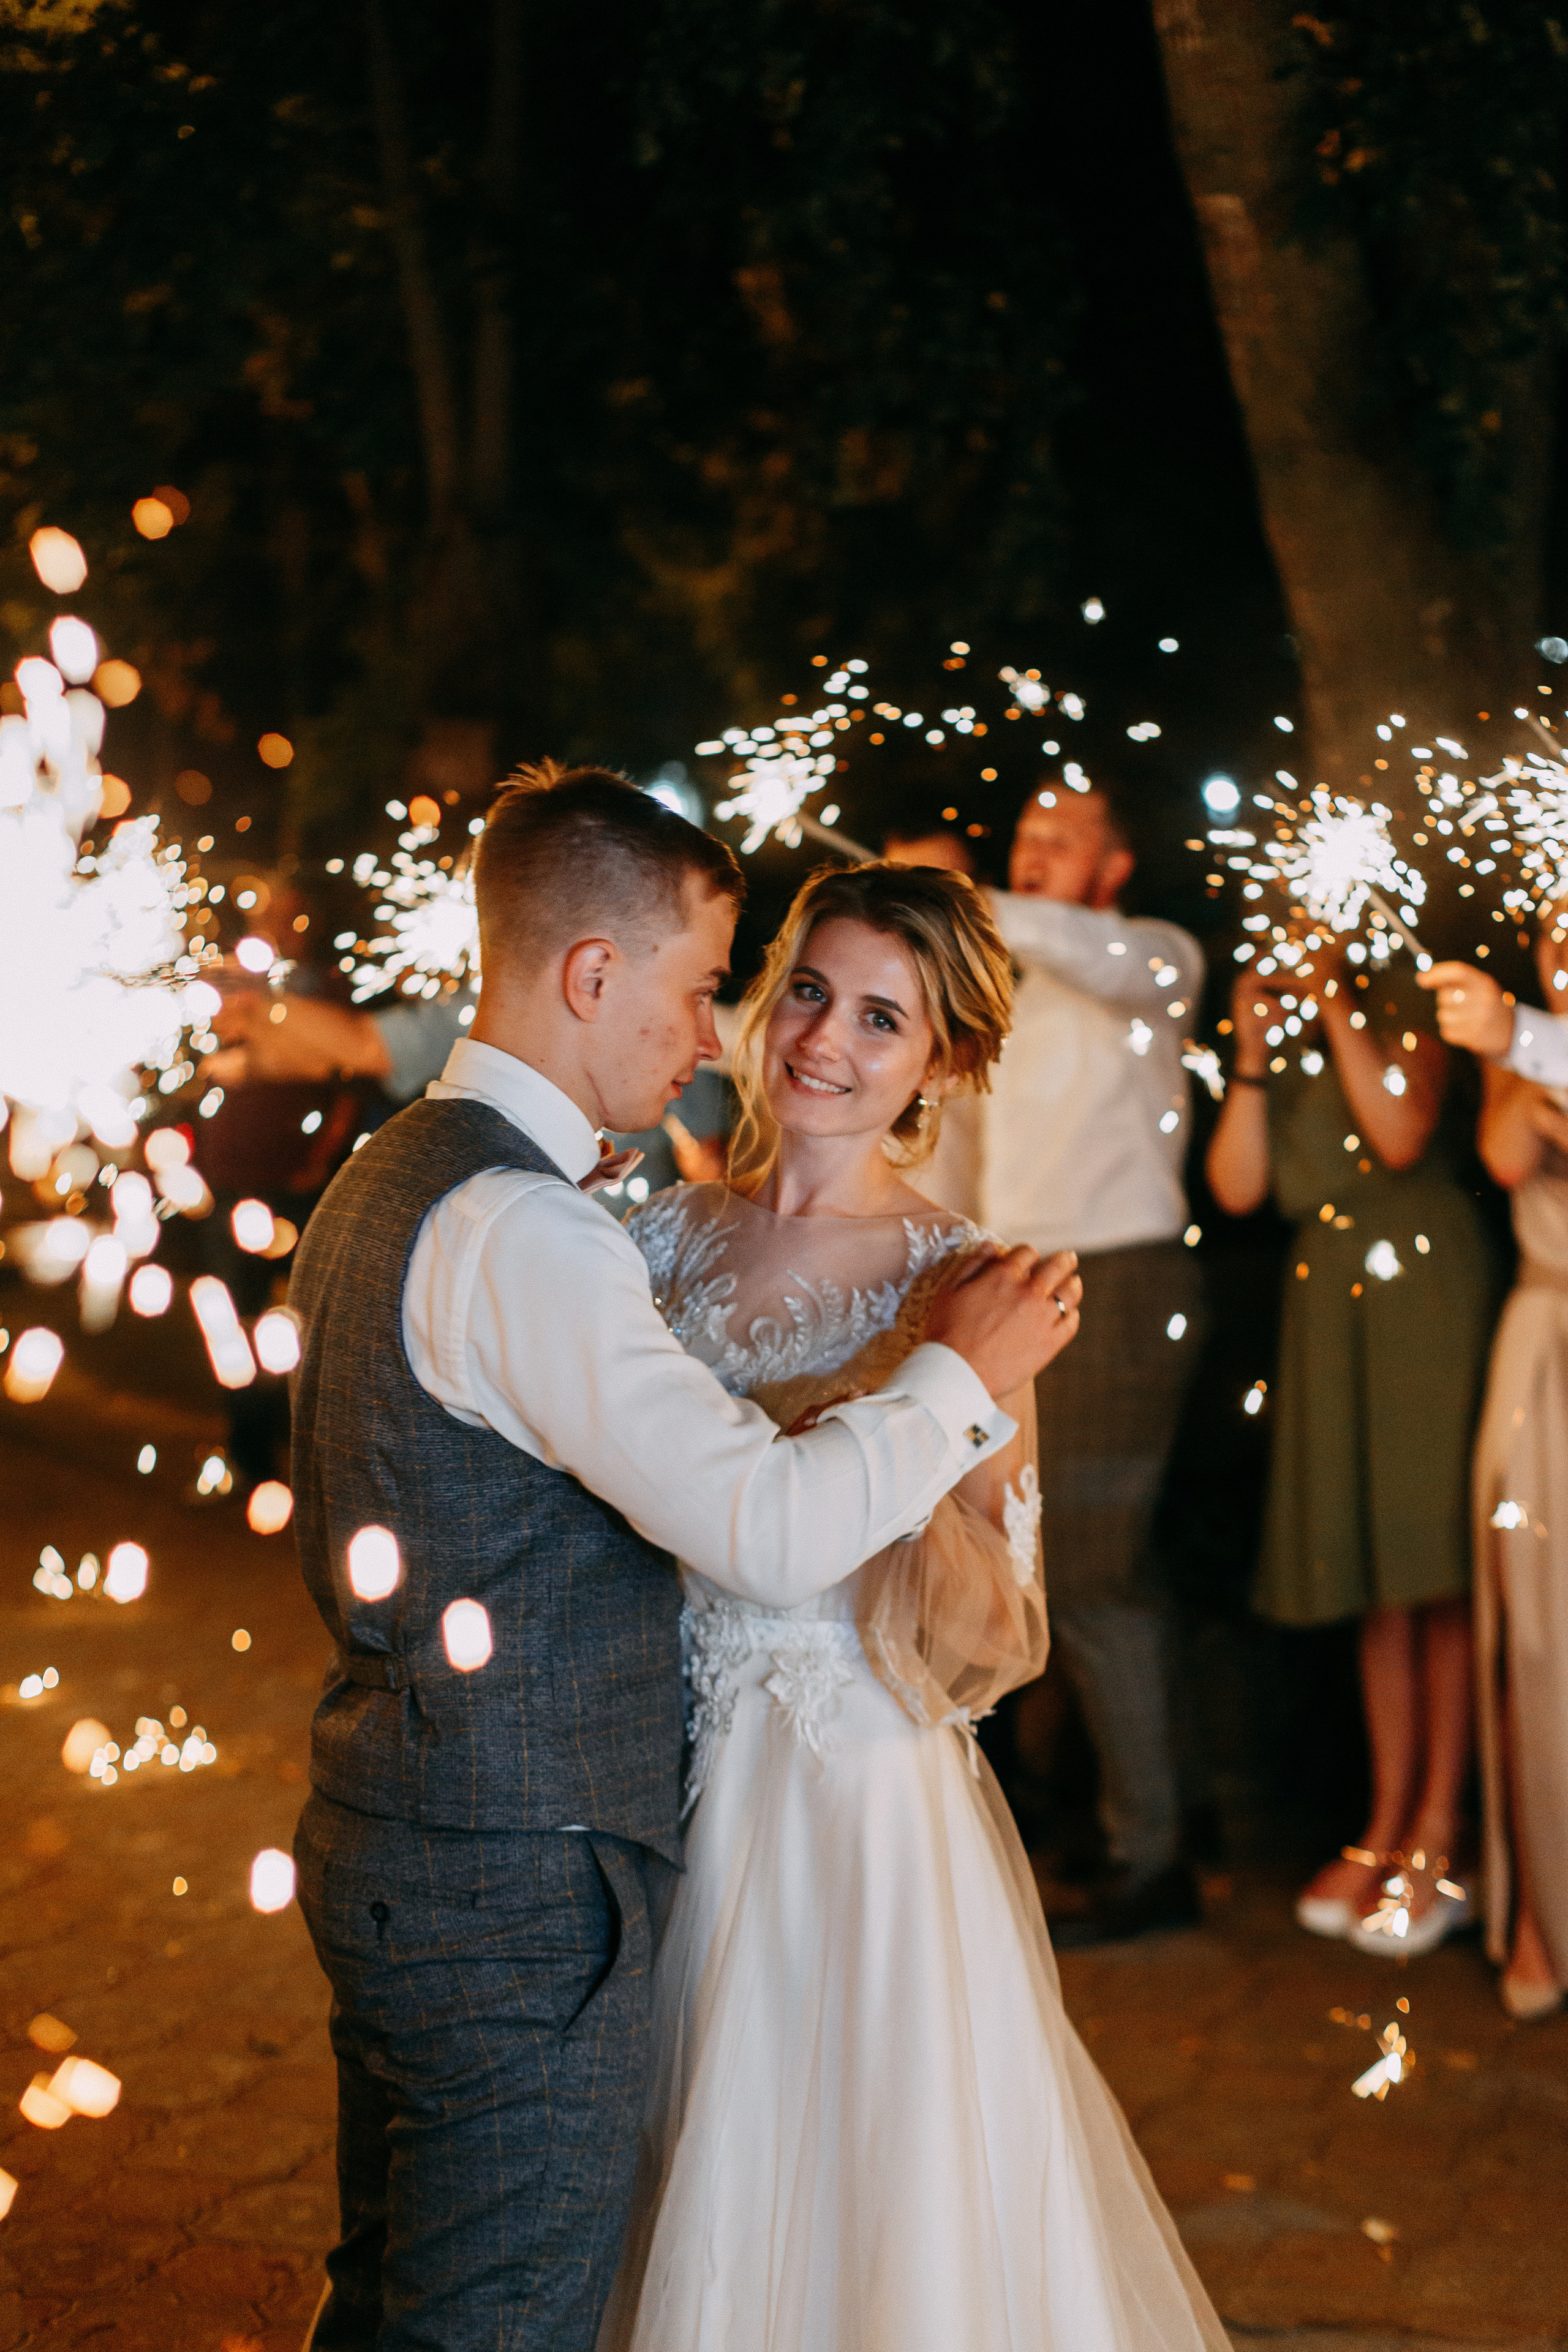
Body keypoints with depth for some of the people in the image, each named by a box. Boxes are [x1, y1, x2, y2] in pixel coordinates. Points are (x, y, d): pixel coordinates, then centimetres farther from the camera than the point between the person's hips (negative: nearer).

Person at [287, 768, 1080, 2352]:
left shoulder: (384, 1180, 10)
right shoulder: (520, 1231, -23)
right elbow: (772, 1533, -26)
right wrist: (958, 1377, -11)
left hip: (384, 1849, 10)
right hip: (517, 1894, -10)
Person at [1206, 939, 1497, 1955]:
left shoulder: (1401, 1007, 1)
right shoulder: (1276, 1042, 15)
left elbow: (1401, 1134, -15)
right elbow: (1237, 1187, 5)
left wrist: (1334, 1004, -11)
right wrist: (1254, 1055, -2)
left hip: (1425, 1286, -5)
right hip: (1328, 1296, 5)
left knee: (1439, 1574, -7)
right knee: (1379, 1589, 8)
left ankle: (1436, 1842, -5)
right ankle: (1386, 1830, 12)